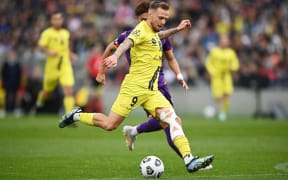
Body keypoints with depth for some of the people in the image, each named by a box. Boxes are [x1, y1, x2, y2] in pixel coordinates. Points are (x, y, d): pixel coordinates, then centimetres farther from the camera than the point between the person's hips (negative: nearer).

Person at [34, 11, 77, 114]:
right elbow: (41, 47, -18)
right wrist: (49, 52, -36)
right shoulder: (47, 33, -5)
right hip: (52, 67, -3)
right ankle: (39, 101, 49)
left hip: (65, 67, 3)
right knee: (47, 90, 15)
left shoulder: (66, 33, 12)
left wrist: (71, 55, 10)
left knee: (69, 92, -14)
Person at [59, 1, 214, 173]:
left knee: (174, 120, -9)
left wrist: (177, 29, 36)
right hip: (134, 87, -8)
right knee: (110, 125, -4)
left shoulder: (153, 32, 17)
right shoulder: (142, 29, -11)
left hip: (151, 91, 8)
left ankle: (189, 160, -15)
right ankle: (76, 116, 19)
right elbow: (128, 42, -34)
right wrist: (115, 56, -53)